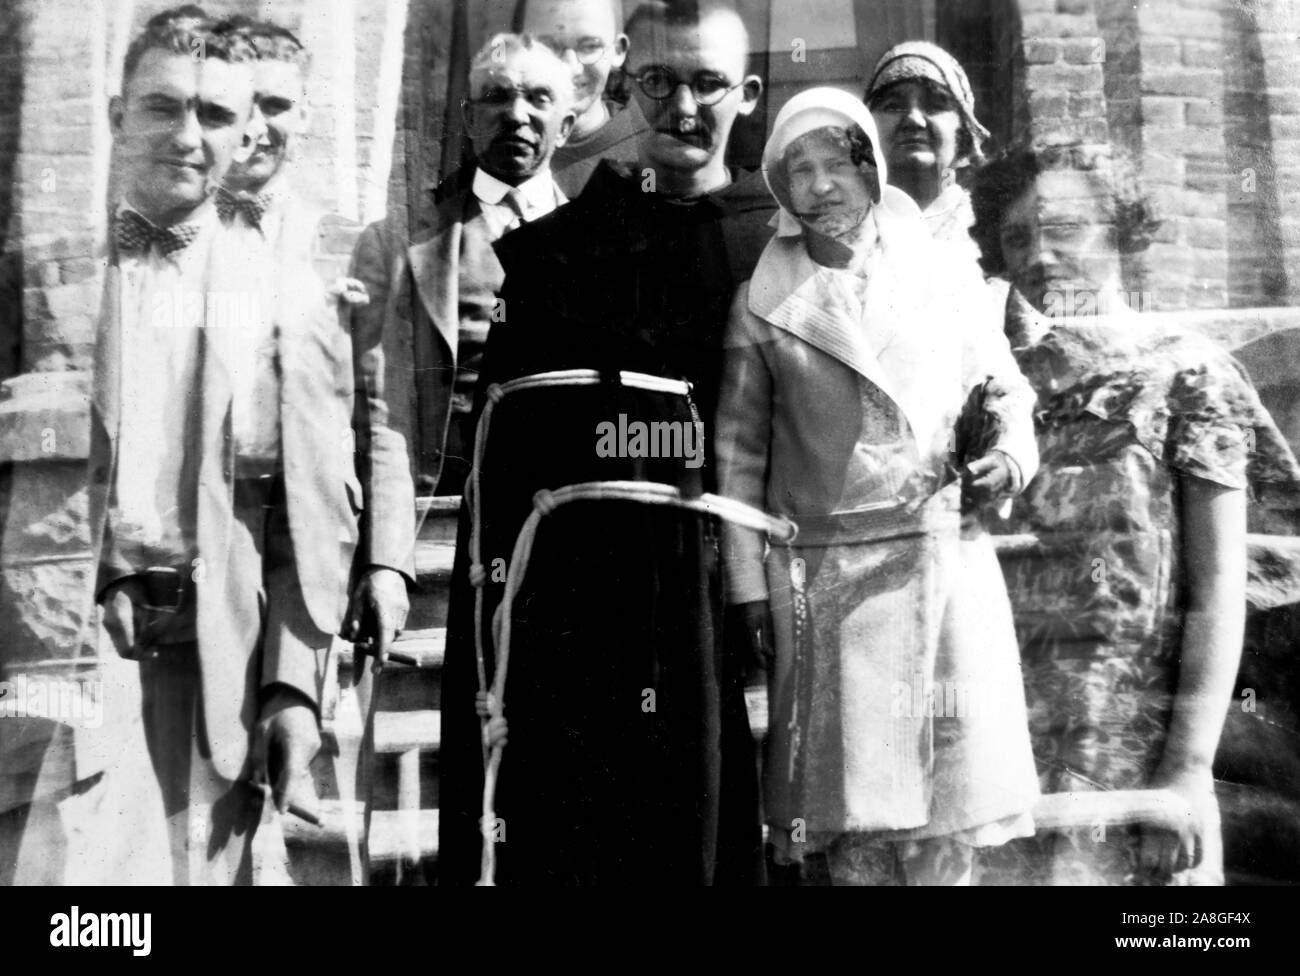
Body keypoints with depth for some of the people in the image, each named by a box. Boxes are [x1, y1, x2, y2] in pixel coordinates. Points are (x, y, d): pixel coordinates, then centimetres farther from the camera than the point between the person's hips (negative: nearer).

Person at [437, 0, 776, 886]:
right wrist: (493, 621, -5)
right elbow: (502, 458, 2)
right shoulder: (551, 250, 6)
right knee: (567, 843, 3)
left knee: (722, 832, 8)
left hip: (731, 595, 1)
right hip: (573, 605, 0)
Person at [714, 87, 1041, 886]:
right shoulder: (762, 303, 5)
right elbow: (739, 451, 6)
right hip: (823, 577, -1)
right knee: (847, 809, 1)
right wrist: (749, 585, 1)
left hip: (946, 562, 1)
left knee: (947, 811, 2)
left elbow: (1005, 390, 16)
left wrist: (1011, 452, -6)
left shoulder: (948, 276, 8)